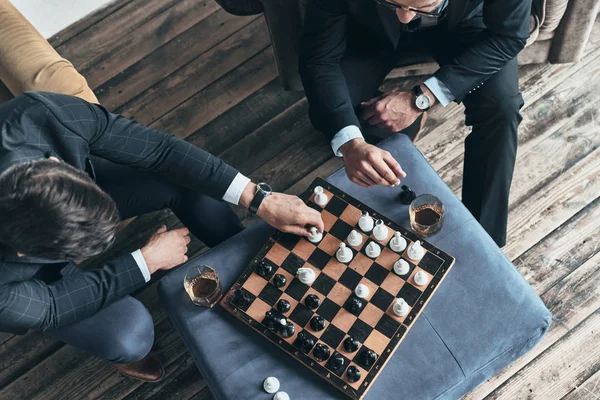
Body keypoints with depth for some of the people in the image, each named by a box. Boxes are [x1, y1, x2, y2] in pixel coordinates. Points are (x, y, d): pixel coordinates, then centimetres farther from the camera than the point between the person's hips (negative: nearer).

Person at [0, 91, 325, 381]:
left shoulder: (43, 115, -38)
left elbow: (159, 149, -29)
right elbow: (50, 305, -26)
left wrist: (258, 199, -31)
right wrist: (147, 261, -22)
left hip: (70, 193, 4)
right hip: (30, 274, -3)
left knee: (184, 179, -16)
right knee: (131, 332, -23)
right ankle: (111, 346, 16)